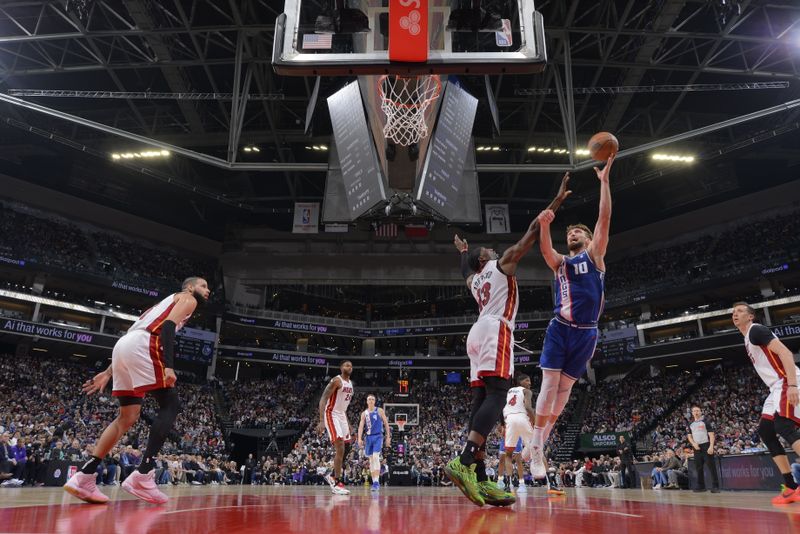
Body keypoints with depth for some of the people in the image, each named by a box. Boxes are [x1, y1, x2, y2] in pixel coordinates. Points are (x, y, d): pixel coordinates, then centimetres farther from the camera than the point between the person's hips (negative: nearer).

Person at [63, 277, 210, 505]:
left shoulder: (166, 302, 37)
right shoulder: (188, 299, 11)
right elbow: (168, 326, -10)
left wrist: (108, 372, 30)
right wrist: (168, 366, -21)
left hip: (123, 346, 9)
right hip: (142, 346, -9)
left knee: (128, 416, 13)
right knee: (170, 405, -5)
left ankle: (84, 477, 8)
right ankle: (142, 476, -13)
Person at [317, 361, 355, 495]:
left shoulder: (350, 383, 11)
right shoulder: (336, 381, -15)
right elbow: (323, 400, -21)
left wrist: (347, 423, 20)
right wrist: (321, 421, -29)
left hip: (342, 416, 9)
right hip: (331, 415, -9)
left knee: (341, 450, 12)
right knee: (340, 449, -16)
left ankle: (333, 476, 28)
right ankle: (337, 483, -11)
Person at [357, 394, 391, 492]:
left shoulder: (380, 411, -1)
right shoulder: (364, 413, 7)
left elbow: (386, 424, 2)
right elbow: (361, 426, 2)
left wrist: (388, 437, -1)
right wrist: (359, 439, -11)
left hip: (378, 437, -4)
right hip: (369, 437, 4)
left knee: (376, 457, -19)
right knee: (371, 459, 8)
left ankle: (377, 481, -21)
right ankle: (374, 482, 16)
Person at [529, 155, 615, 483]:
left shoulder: (594, 255, 11)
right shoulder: (559, 262, 13)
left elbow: (604, 218, 0)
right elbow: (545, 249, -11)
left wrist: (604, 180, -4)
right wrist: (544, 225, -32)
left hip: (586, 333, 0)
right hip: (560, 329, 0)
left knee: (565, 388, 3)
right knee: (549, 384, -9)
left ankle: (541, 442, 12)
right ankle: (536, 449, -6)